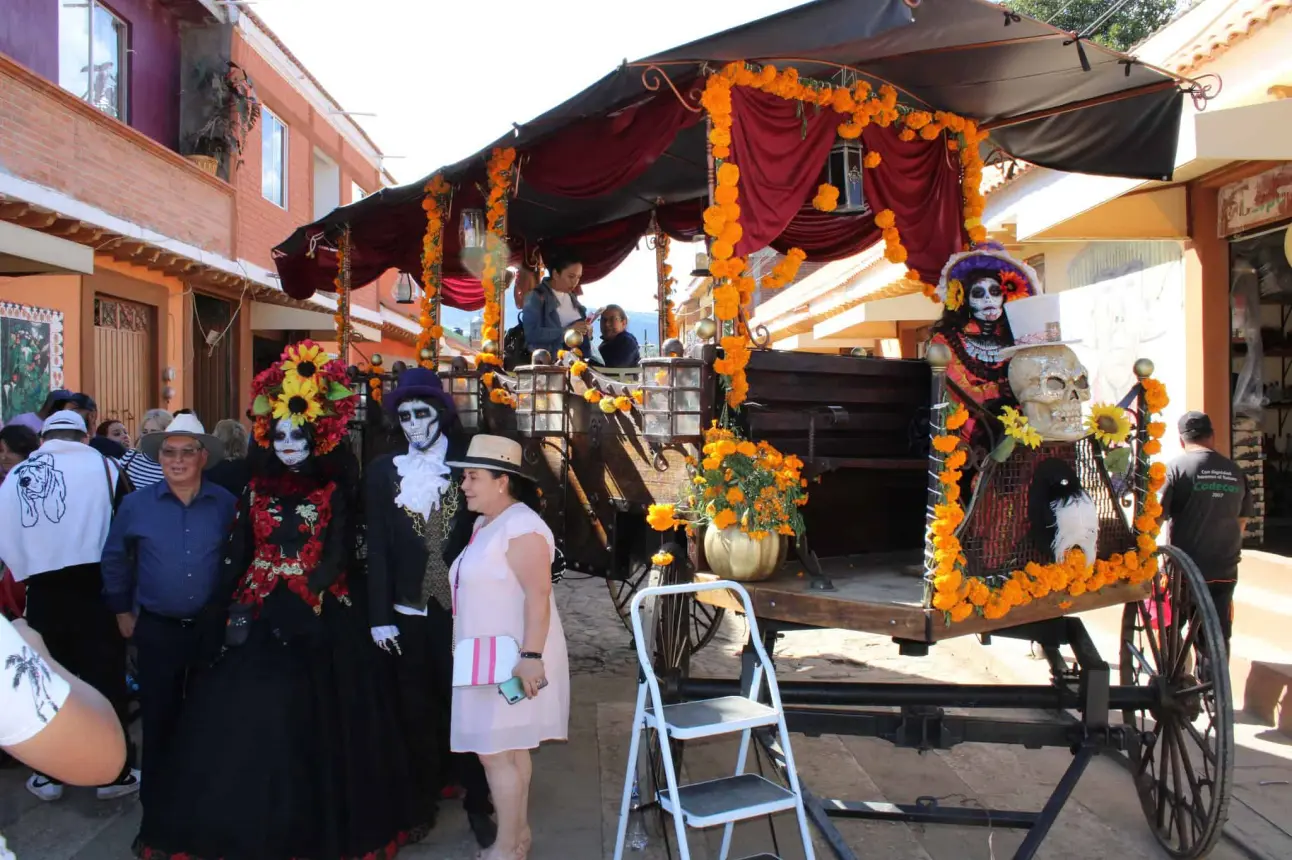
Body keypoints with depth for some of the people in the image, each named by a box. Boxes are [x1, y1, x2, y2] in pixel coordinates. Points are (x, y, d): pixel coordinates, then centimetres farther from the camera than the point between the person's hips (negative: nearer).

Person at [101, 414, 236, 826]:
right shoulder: (136, 504, -3)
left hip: (213, 628, 0)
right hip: (156, 630, 0)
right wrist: (121, 610, 10)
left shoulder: (226, 504, -5)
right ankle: (156, 805, 26)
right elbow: (114, 559, 9)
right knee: (158, 720, 10)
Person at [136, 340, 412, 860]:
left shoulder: (333, 493, 1)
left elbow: (337, 557, -7)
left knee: (312, 721, 3)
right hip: (256, 616, 2)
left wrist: (303, 600, -19)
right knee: (249, 718, 2)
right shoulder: (255, 491, 9)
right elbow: (236, 556, 7)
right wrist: (219, 613, 0)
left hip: (320, 618, -2)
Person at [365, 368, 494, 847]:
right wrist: (380, 617, -3)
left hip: (461, 607, -2)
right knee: (418, 710, 13)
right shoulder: (382, 471, 3)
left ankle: (478, 803, 19)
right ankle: (423, 800, 29)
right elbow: (377, 549, 1)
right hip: (408, 611, 2)